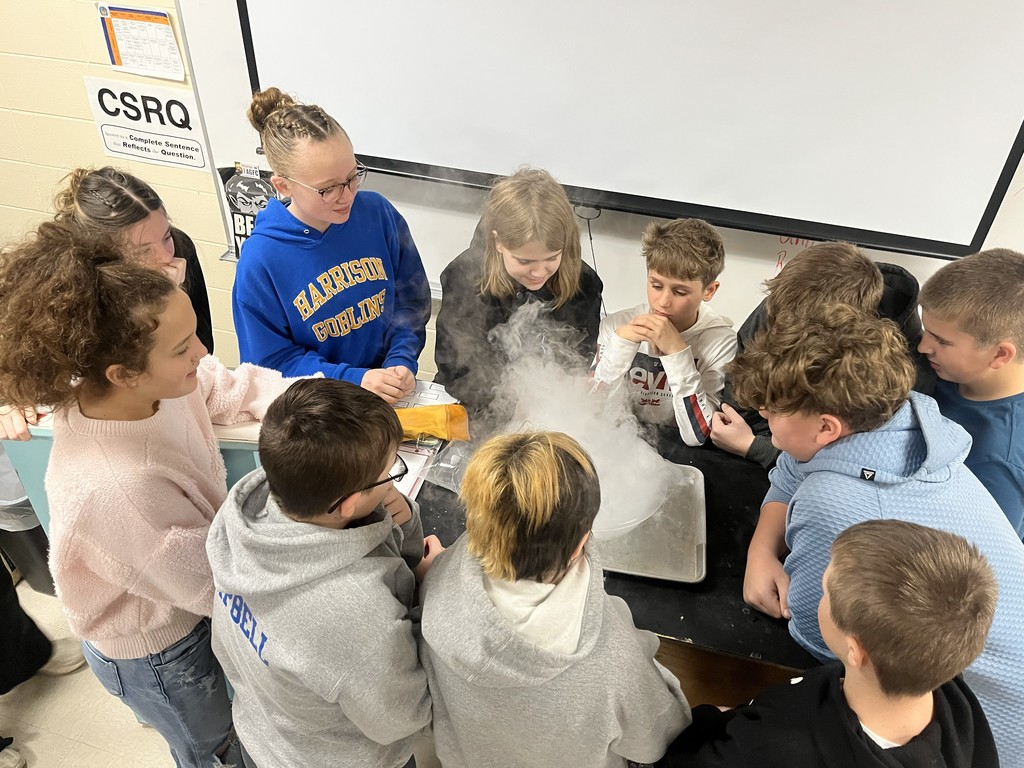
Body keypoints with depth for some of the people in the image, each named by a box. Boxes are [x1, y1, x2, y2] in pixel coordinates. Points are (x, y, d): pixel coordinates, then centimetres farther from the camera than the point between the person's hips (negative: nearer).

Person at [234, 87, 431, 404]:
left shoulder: (378, 213, -7)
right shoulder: (259, 262, -14)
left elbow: (411, 298, 4)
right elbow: (271, 362, -7)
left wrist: (401, 362, -11)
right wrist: (354, 380, -18)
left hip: (392, 392, 1)